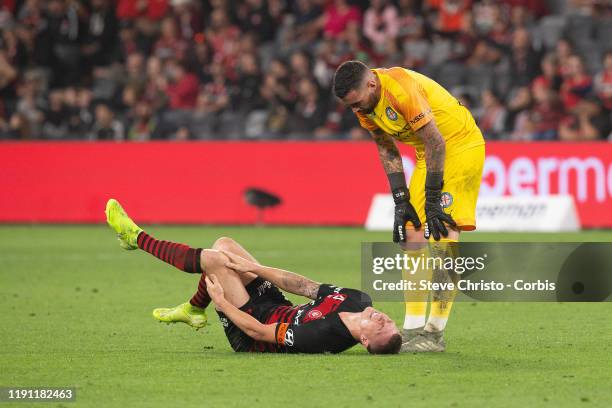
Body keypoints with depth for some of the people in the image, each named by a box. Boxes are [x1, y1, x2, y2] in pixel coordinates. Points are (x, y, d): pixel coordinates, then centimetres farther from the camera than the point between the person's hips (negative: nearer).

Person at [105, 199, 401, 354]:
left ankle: (135, 237, 13)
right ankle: (193, 311, 36)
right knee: (223, 245, 11)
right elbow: (307, 286, -8)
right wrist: (252, 267, -8)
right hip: (278, 307, 7)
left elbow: (259, 332, -29)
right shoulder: (359, 301, -20)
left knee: (213, 259, -10)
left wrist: (221, 301, -16)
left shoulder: (322, 335, -40)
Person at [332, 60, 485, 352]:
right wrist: (400, 202, -1)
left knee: (443, 234, -15)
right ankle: (413, 331, 4)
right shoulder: (364, 104, -2)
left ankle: (435, 333, -15)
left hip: (460, 145, -8)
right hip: (429, 154, 9)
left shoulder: (402, 88, -28)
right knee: (413, 235, 2)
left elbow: (436, 143, -25)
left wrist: (432, 199, -21)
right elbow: (387, 151, 6)